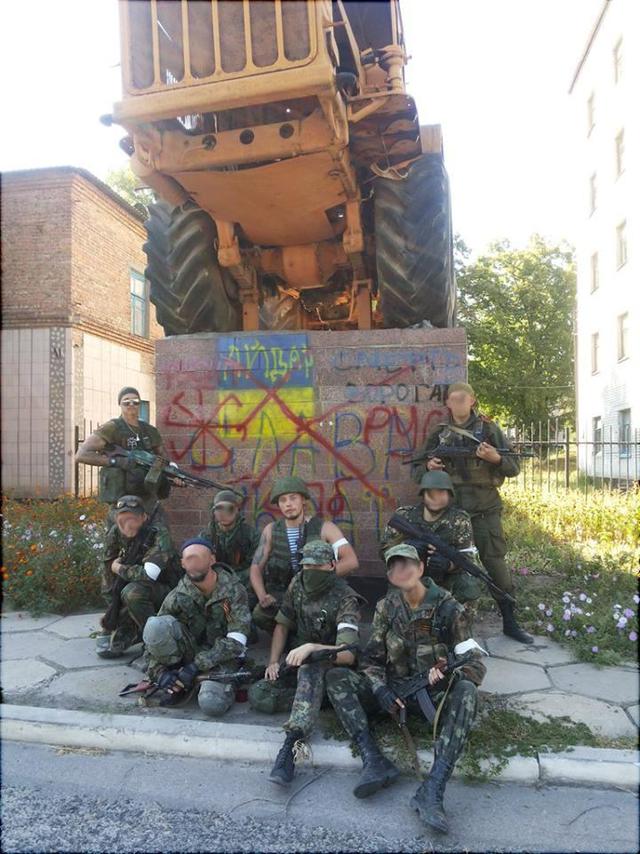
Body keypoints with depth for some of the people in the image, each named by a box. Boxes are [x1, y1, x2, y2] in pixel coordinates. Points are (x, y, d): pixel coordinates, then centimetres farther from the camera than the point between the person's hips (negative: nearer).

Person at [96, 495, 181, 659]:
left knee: (132, 592, -35)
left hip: (164, 590, -5)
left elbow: (148, 575, -38)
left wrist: (119, 569, -20)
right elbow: (108, 571, -1)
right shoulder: (115, 533, -8)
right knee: (105, 649, -3)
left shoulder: (159, 534, -26)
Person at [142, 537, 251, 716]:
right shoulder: (177, 597, -10)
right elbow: (153, 636, -5)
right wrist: (159, 673, -20)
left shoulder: (233, 590, -16)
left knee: (212, 705, -33)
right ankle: (178, 684, -5)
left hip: (221, 656, -2)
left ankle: (223, 683, 5)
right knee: (156, 625, -26)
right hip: (192, 650, 2)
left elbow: (236, 641, -20)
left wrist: (196, 666, -24)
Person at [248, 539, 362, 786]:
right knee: (257, 694, -17)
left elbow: (348, 654, -30)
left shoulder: (345, 599, -20)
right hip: (297, 662, 6)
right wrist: (273, 662, -6)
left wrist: (311, 648, -43)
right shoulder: (297, 584, -2)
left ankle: (291, 743, -47)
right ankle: (315, 700, -11)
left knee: (310, 669, -40)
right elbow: (282, 626, 7)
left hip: (330, 666, -6)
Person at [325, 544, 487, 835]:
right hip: (394, 690, 3)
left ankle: (433, 790, -42)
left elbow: (476, 663, -11)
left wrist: (450, 675, -32)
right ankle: (374, 761, -32)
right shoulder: (386, 607, 1)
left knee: (466, 691, -35)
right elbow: (371, 658, 2)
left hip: (434, 694, -3)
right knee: (336, 677, -18)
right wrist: (380, 690, -18)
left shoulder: (448, 608, -9)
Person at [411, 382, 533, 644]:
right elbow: (416, 470, 11)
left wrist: (496, 459, -20)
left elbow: (514, 467, 1)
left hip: (485, 508, -2)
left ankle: (510, 623, 15)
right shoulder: (439, 434, 7)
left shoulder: (488, 429, 1)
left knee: (496, 563, 0)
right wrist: (428, 467, -11)